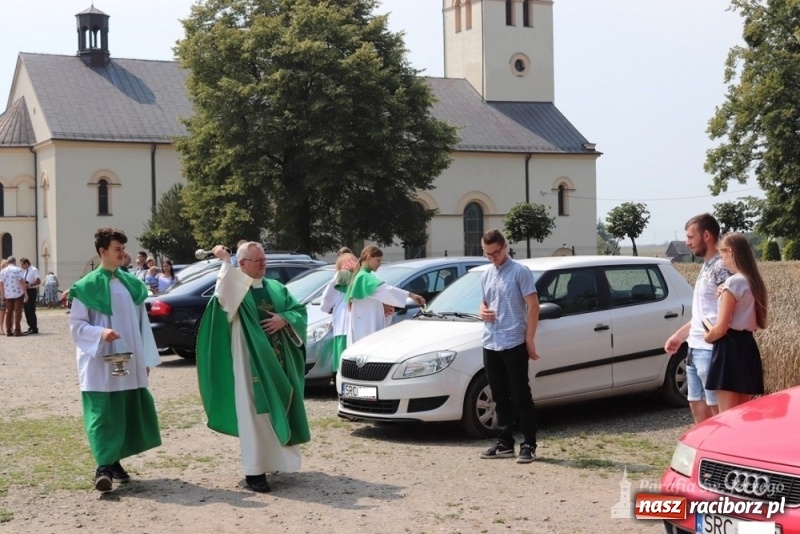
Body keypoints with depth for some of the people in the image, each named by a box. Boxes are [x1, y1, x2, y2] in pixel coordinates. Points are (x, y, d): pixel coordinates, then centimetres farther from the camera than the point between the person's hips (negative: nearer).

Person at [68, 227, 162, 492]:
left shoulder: (131, 283, 8)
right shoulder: (87, 286, -6)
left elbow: (142, 322, 11)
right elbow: (76, 325, -5)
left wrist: (147, 358, 10)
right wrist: (100, 333, -23)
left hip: (130, 362, 5)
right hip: (100, 363, -5)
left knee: (128, 413, 8)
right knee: (103, 413, -10)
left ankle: (114, 461, 21)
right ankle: (103, 466, -11)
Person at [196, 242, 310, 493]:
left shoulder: (276, 288, 15)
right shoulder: (235, 289, -4)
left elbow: (300, 311, 11)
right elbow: (223, 293, -29)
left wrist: (285, 319, -8)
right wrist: (225, 261, -31)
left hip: (278, 361, 6)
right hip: (250, 362, -6)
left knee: (278, 409, 12)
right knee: (254, 414, -6)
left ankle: (275, 459, 28)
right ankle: (254, 470, -3)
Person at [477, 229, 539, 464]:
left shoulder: (520, 272, -6)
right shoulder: (486, 275, 15)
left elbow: (533, 306, -9)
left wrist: (530, 340, -13)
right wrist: (482, 311, 2)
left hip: (514, 344, -7)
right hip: (490, 345, 7)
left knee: (521, 396, -3)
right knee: (500, 398, 11)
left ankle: (529, 445, 2)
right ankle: (505, 443, 19)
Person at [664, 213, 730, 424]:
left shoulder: (721, 267, -14)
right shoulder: (706, 266, 15)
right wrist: (679, 335, 24)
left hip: (710, 350, -10)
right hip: (695, 349, 10)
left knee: (717, 408, -3)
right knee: (697, 403, 14)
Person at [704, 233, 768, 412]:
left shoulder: (733, 282, -14)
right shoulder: (754, 282, 11)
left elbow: (720, 329, -16)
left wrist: (707, 337, 2)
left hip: (730, 350, -9)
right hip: (748, 347, 9)